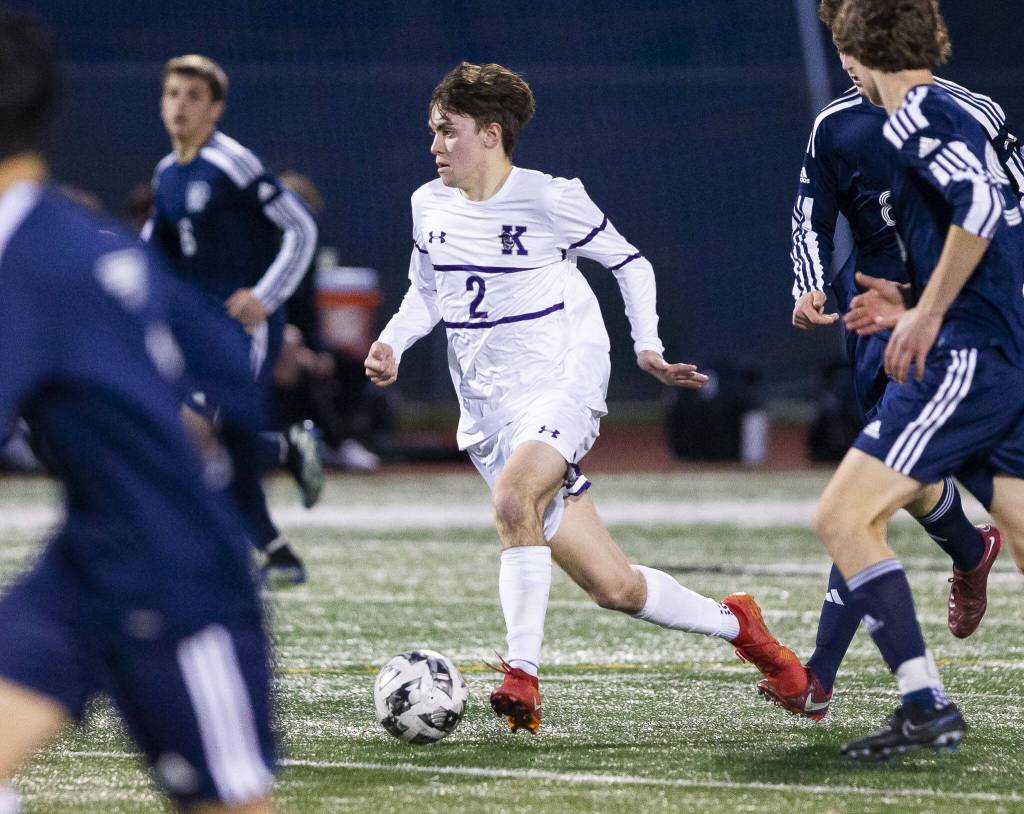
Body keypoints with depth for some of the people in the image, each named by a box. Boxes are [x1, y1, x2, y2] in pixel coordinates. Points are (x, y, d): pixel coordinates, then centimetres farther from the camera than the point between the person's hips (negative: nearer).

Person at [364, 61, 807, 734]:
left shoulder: (549, 198, -7)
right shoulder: (430, 205, 8)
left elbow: (629, 262, 5)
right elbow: (426, 292, 23)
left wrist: (648, 345, -4)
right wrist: (392, 342, 5)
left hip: (561, 384, -5)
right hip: (488, 411, 5)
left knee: (513, 496, -37)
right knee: (612, 585, -2)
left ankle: (522, 675, -33)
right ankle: (734, 622, 21)